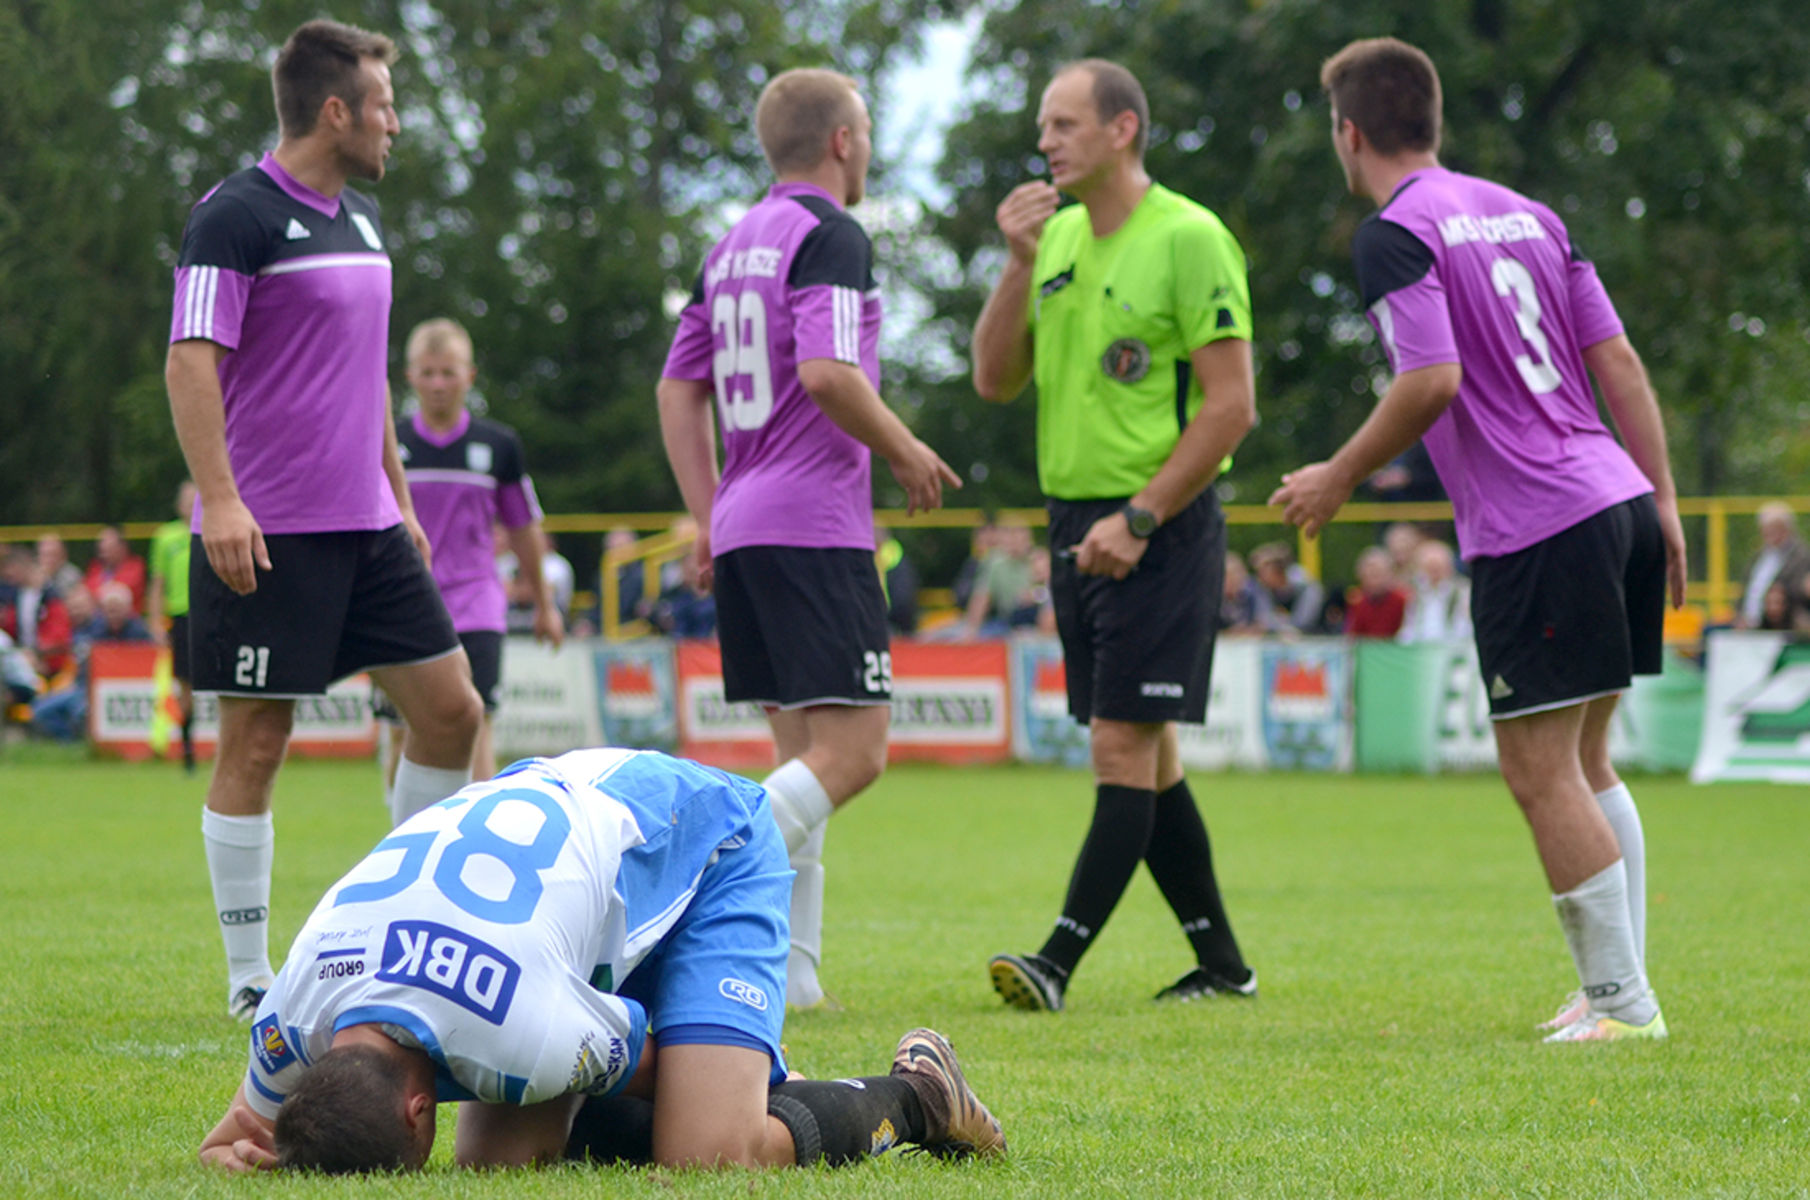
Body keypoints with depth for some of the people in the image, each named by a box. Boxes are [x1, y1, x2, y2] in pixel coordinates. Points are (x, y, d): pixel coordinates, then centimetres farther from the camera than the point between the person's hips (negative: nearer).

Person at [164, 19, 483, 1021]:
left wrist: (399, 500, 23)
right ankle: (249, 978, 4)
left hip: (366, 526, 8)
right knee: (255, 744, -3)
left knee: (450, 710, 6)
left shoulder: (360, 219, 15)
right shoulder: (236, 216, -11)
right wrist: (219, 498, -26)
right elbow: (191, 360, -17)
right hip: (267, 535, -8)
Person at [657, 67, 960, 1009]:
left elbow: (678, 390, 19)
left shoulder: (732, 247, 17)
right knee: (852, 750, -11)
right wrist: (907, 454, -7)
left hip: (742, 531, 9)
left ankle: (789, 971, 4)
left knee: (805, 751, 11)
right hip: (814, 526, -9)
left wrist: (708, 518, 21)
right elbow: (826, 373, -21)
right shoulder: (830, 236, -8)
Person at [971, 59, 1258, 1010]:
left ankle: (1058, 963, -14)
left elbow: (1231, 405, -13)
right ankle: (1221, 963, 19)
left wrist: (1138, 520, -16)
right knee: (1144, 754, 10)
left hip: (1163, 531, -8)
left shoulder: (1189, 238, -10)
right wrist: (1019, 262, -4)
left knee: (1124, 747, -10)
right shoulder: (1056, 236, 11)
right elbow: (995, 379, 8)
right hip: (1075, 523, 8)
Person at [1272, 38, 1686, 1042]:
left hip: (1533, 529, -8)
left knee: (1541, 773, -3)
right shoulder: (1525, 213, 17)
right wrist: (1662, 505, 16)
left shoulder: (1394, 235, -6)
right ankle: (1619, 989, 18)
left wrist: (1338, 478, -4)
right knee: (1584, 762, 16)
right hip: (1618, 501, 8)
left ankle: (1620, 998, -3)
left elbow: (1433, 381, -17)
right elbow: (1619, 363, 14)